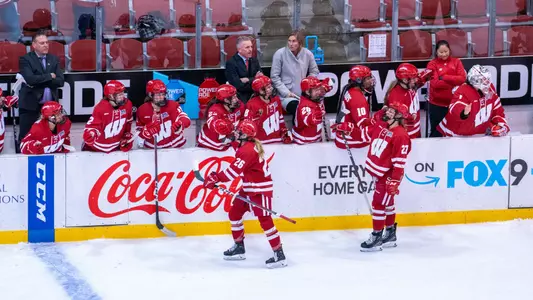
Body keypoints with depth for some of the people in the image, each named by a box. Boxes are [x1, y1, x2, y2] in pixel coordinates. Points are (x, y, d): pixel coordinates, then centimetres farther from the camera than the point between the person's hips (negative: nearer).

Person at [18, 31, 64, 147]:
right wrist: (49, 76, -8)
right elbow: (30, 79, -19)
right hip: (31, 105, -4)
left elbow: (60, 81, 0)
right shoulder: (25, 59, -2)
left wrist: (39, 81, -10)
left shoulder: (54, 59, 12)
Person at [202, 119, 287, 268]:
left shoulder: (248, 150, -24)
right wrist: (217, 176, 6)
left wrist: (216, 178, -24)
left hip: (261, 189, -11)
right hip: (248, 188, 11)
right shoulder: (246, 146, 9)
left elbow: (235, 170, -29)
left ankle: (279, 254, -9)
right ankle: (239, 247, 28)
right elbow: (237, 168, 15)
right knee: (234, 213, 16)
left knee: (265, 220, -12)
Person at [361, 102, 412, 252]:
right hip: (378, 172, 8)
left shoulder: (400, 136, -21)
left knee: (379, 203, -8)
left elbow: (400, 162, -21)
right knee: (387, 203, 18)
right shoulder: (380, 126, 2)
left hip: (388, 175, -8)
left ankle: (377, 237, 1)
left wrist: (394, 181, -23)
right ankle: (390, 234, 30)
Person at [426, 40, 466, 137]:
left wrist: (444, 77, -17)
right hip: (437, 104, -2)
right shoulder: (432, 64, -2)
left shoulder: (456, 62, 5)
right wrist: (454, 82, -16)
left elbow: (462, 78, -9)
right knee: (437, 133, 4)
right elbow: (435, 83, -15)